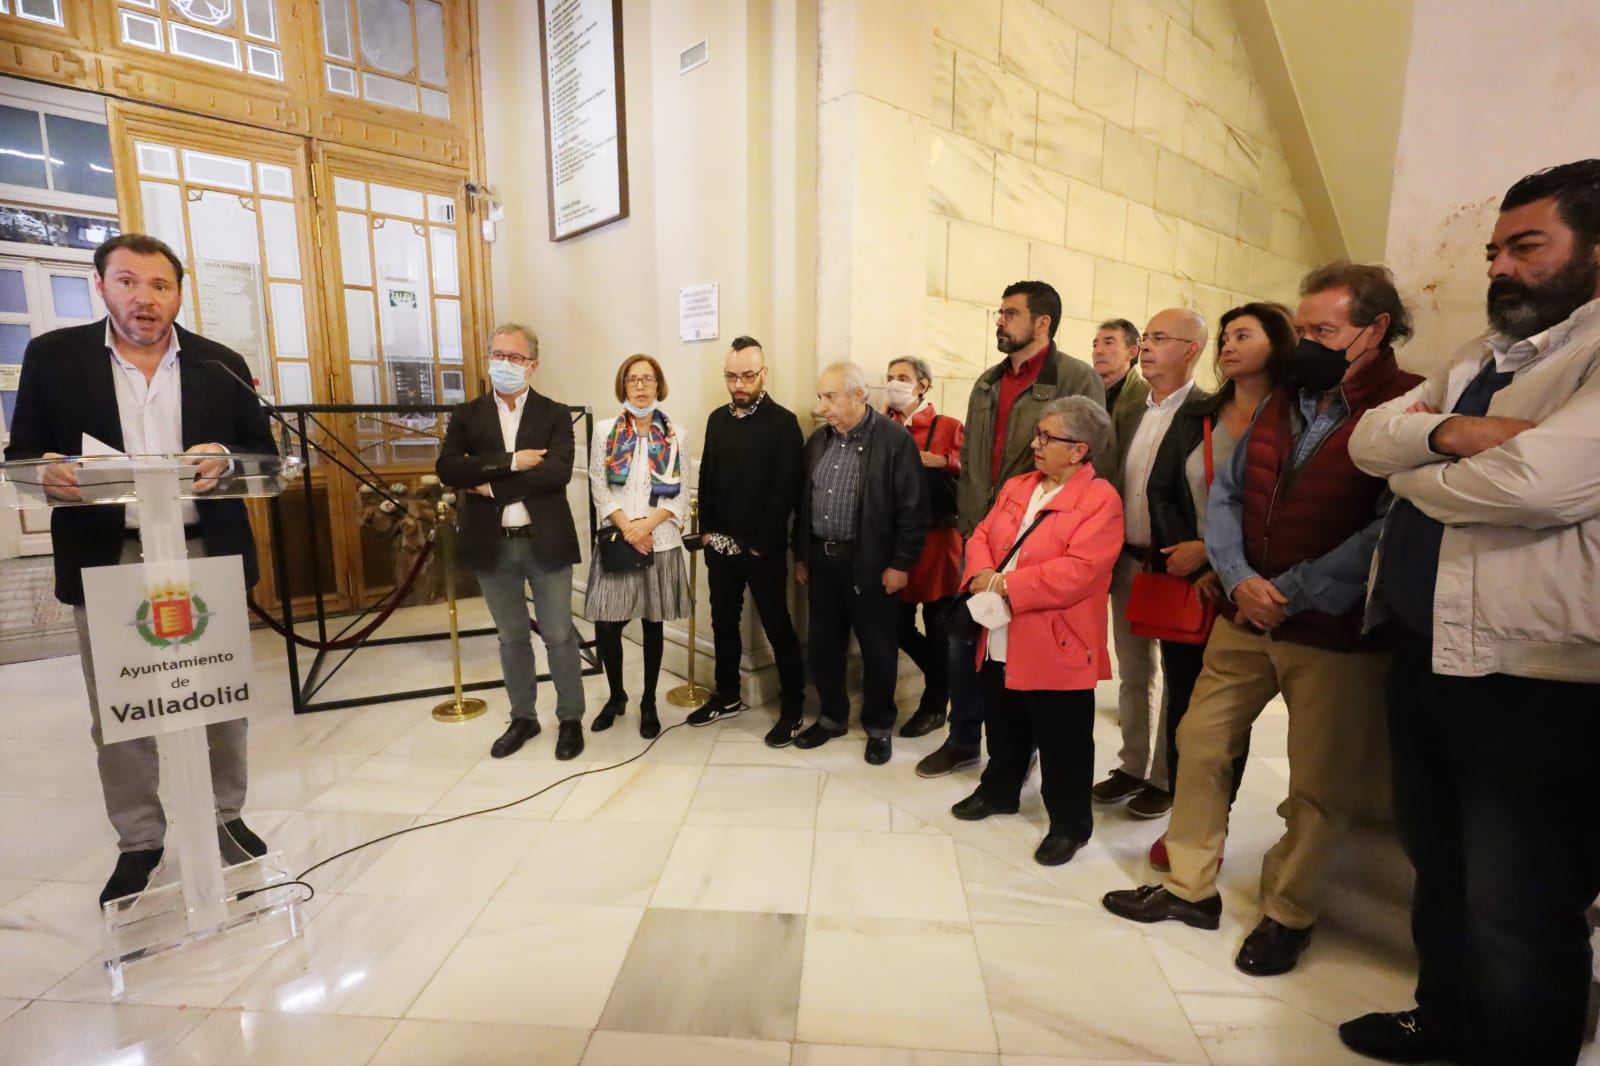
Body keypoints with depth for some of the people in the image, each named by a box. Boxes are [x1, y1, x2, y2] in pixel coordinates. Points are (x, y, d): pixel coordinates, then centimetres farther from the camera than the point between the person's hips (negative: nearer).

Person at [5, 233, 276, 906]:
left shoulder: (221, 365, 6)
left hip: (207, 555, 1)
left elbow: (265, 458, 6)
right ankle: (137, 842, 25)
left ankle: (225, 817, 28)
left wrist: (225, 460, -16)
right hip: (106, 562, 0)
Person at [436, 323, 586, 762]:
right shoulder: (467, 415, 6)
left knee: (559, 635, 6)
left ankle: (570, 719, 22)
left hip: (544, 542, -2)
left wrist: (493, 486, -15)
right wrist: (510, 462, -19)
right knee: (512, 637, 15)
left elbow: (558, 471, -16)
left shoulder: (555, 414, 0)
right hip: (493, 545, 3)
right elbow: (447, 468, -10)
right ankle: (523, 718, 31)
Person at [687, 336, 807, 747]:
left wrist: (763, 543, -14)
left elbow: (786, 489, -13)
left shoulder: (783, 422, -9)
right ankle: (727, 696, 33)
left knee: (777, 626, 3)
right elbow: (706, 478, 12)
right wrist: (707, 529, 4)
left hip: (762, 548, -6)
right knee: (723, 622, 15)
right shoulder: (717, 419, 9)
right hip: (720, 544, 6)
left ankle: (792, 708, 16)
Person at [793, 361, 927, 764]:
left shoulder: (895, 440, -11)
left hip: (871, 564, -5)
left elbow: (912, 509, -12)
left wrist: (900, 564, -14)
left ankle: (878, 727, 27)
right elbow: (804, 502, 13)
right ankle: (832, 716, 34)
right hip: (822, 559, 6)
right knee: (824, 645, 14)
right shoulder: (818, 440, 8)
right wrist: (801, 556, 12)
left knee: (877, 649, 8)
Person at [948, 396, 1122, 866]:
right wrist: (983, 574, -13)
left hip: (1056, 648, -6)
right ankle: (999, 791, 44)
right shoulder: (1016, 487, 11)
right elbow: (981, 536, 9)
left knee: (1062, 746, 9)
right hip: (1002, 642, 7)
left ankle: (1069, 824, 27)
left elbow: (1077, 572, -23)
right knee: (1004, 729, 23)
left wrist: (1006, 586, -21)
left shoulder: (1101, 500, -13)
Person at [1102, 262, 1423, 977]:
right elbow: (1225, 496, 8)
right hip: (1246, 618, 6)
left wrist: (1287, 593, -17)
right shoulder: (1280, 404, 11)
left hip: (1337, 632, -5)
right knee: (1200, 745, 9)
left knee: (1318, 785, 8)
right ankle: (1190, 886, 27)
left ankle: (1287, 914, 30)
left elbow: (1391, 530, -18)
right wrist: (1239, 580, -7)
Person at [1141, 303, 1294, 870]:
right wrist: (1190, 562, -8)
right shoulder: (1195, 414, 6)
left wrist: (1213, 553, -11)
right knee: (1181, 705, 9)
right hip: (1184, 583, 3)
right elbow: (1161, 491, 2)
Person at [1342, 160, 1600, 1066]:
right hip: (1426, 655, 8)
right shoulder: (1478, 359, 15)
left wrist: (1412, 470, -7)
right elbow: (1370, 438, 7)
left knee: (1516, 916, 8)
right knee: (1438, 871, 24)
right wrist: (1445, 430, -14)